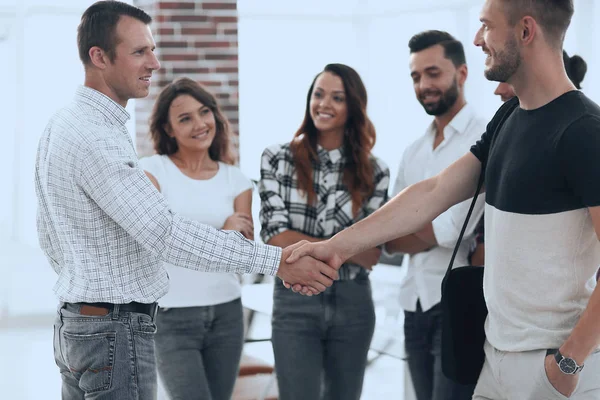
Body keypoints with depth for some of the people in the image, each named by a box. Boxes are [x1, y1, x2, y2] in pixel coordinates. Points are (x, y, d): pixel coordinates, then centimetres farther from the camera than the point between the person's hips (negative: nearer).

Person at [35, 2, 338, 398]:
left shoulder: (62, 125, 11)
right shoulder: (96, 138, -21)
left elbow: (50, 235, 19)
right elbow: (165, 233, -28)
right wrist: (276, 260, -28)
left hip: (74, 324, 10)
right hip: (117, 332, -10)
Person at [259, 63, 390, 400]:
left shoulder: (374, 172, 1)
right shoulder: (278, 159, -1)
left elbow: (372, 252, -4)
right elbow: (275, 236, -8)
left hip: (353, 303, 2)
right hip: (295, 302, -2)